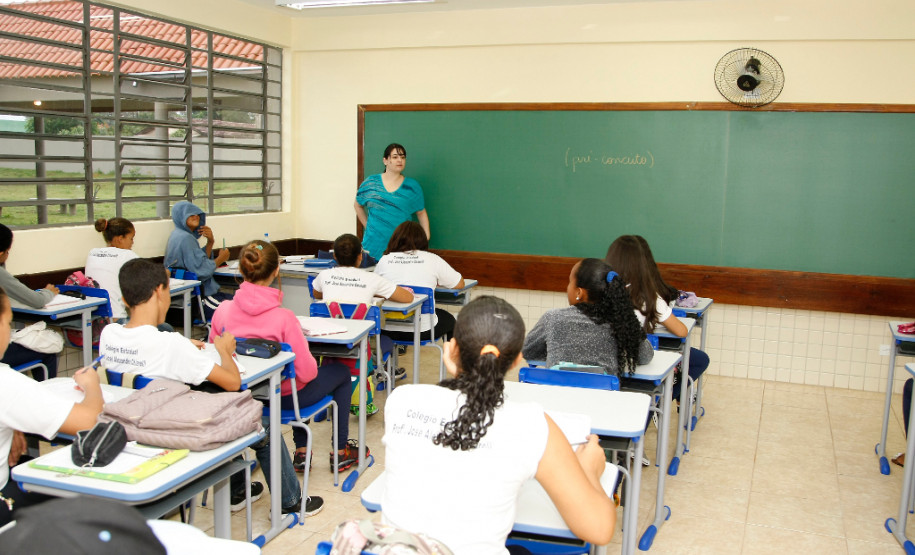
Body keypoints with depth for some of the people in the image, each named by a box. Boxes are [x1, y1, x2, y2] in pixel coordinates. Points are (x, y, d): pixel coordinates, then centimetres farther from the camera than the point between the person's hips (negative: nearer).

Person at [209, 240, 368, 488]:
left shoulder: (223, 310, -17)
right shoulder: (283, 318, -31)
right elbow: (307, 372, -25)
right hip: (283, 396, -5)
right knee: (341, 372, 24)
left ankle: (301, 451, 37)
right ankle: (341, 452, 34)